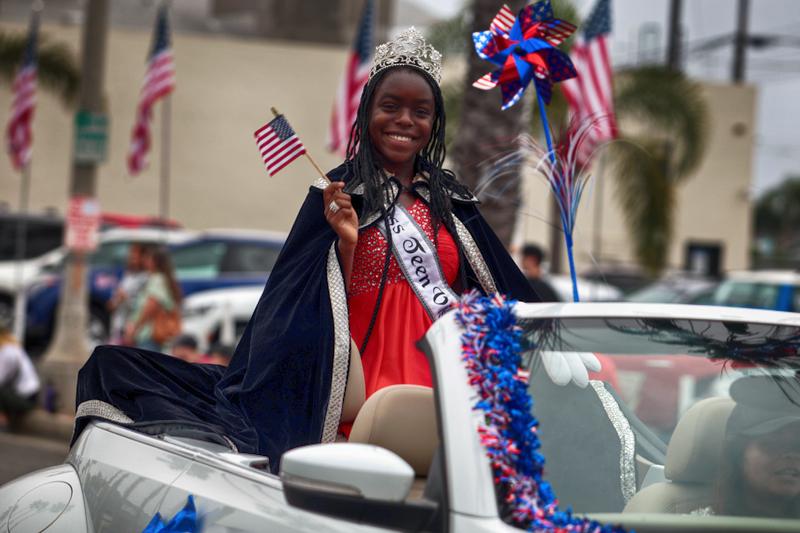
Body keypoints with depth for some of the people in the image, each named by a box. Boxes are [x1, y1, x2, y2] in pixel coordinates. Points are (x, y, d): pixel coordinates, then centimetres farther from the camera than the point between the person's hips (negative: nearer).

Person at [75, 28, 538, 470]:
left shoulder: (452, 199, 15)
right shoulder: (339, 196, 3)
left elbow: (506, 296, 20)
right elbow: (333, 309, 0)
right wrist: (347, 243, -15)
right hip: (368, 386, -4)